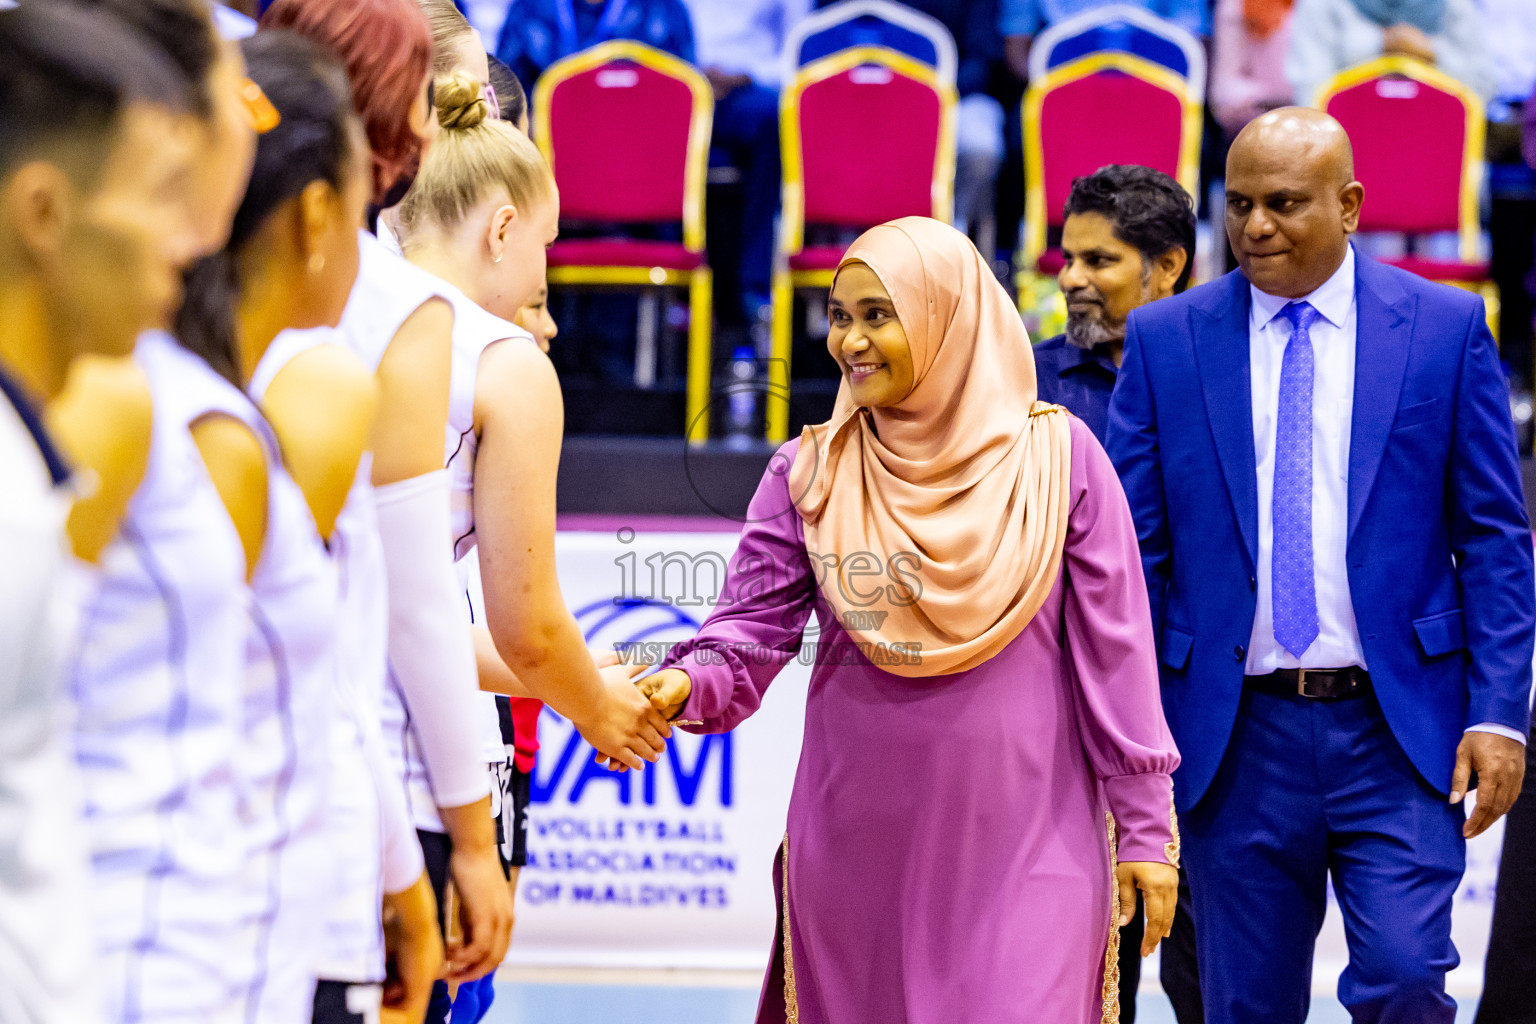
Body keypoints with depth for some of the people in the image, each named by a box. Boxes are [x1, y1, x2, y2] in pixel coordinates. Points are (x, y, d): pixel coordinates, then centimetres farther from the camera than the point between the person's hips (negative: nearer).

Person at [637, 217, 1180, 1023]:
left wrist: (1145, 828, -1)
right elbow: (753, 626, -1)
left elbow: (1113, 648, -1)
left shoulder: (1057, 457, -2)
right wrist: (687, 684, -23)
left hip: (1023, 840, -2)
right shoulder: (808, 473, 4)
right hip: (857, 841, 3)